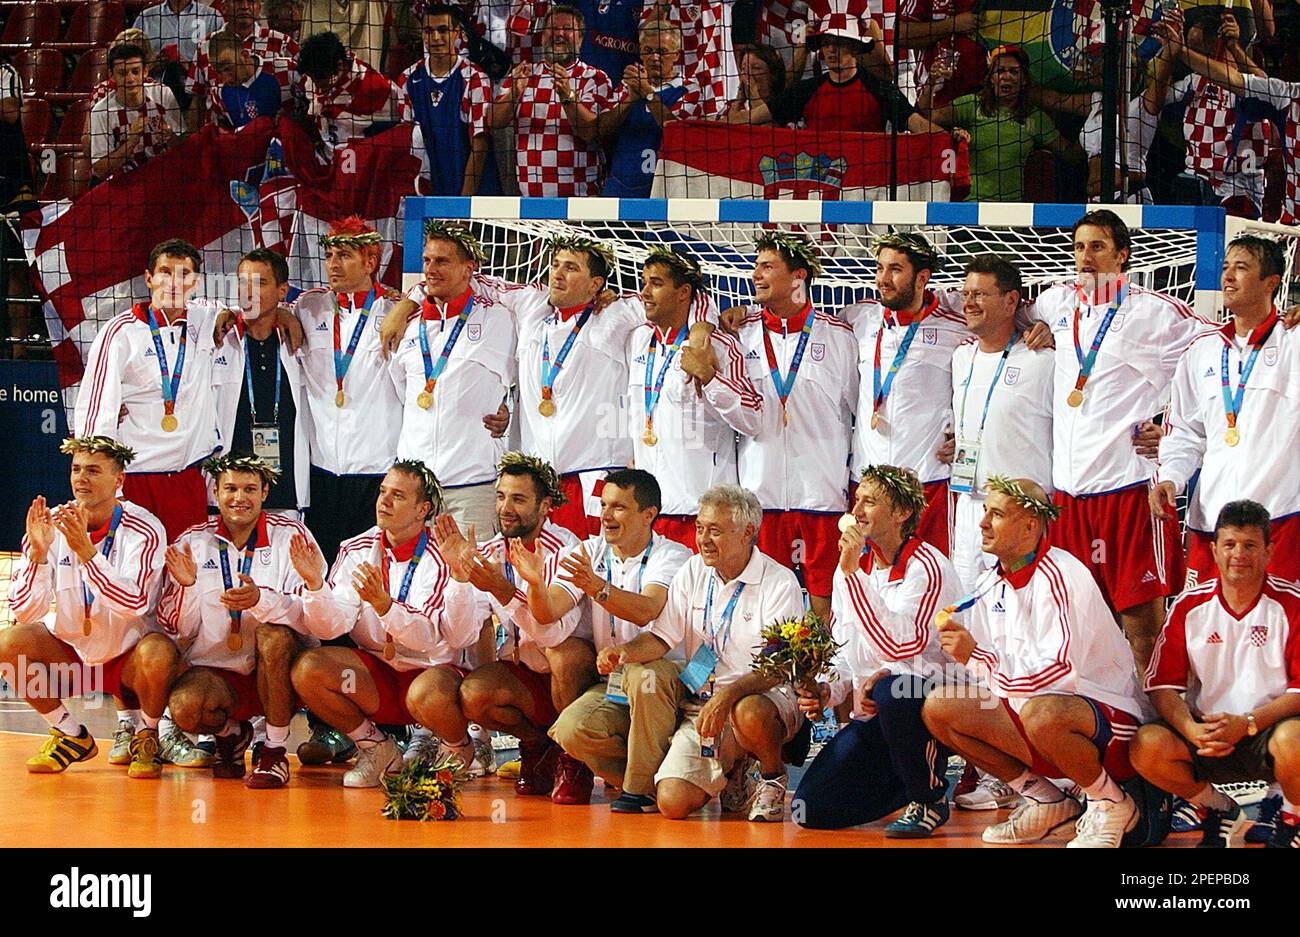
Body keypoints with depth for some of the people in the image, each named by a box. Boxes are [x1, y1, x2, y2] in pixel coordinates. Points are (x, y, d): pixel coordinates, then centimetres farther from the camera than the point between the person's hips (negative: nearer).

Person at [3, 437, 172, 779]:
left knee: (158, 652, -35)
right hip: (70, 651, 3)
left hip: (127, 658, -3)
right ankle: (72, 737, -1)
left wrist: (87, 551, -39)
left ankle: (145, 736, -3)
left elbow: (135, 604, -31)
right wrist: (37, 552, -29)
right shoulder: (51, 523, -8)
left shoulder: (144, 530, -15)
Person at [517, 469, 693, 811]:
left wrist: (597, 587, -43)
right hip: (611, 686, 4)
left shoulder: (673, 557, -7)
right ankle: (647, 781, -5)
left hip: (665, 673, -4)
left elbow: (646, 611, -27)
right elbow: (547, 613, -6)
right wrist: (536, 583, -28)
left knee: (643, 675, -38)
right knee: (570, 730, -25)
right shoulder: (588, 555, 8)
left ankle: (641, 787, -22)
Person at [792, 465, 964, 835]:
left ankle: (931, 797, -14)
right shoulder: (849, 569, 10)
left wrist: (852, 572, -27)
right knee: (810, 811, -9)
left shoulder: (928, 568, -13)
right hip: (871, 714, 6)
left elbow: (901, 644, -28)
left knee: (891, 692, -42)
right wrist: (828, 691, -3)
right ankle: (908, 782, 17)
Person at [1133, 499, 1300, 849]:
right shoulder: (1189, 606, 4)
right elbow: (1163, 685, 0)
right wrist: (1192, 730, -20)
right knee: (1147, 746, -26)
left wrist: (1247, 724, -23)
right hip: (1206, 730, 3)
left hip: (1269, 729, -3)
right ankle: (1218, 809, 5)